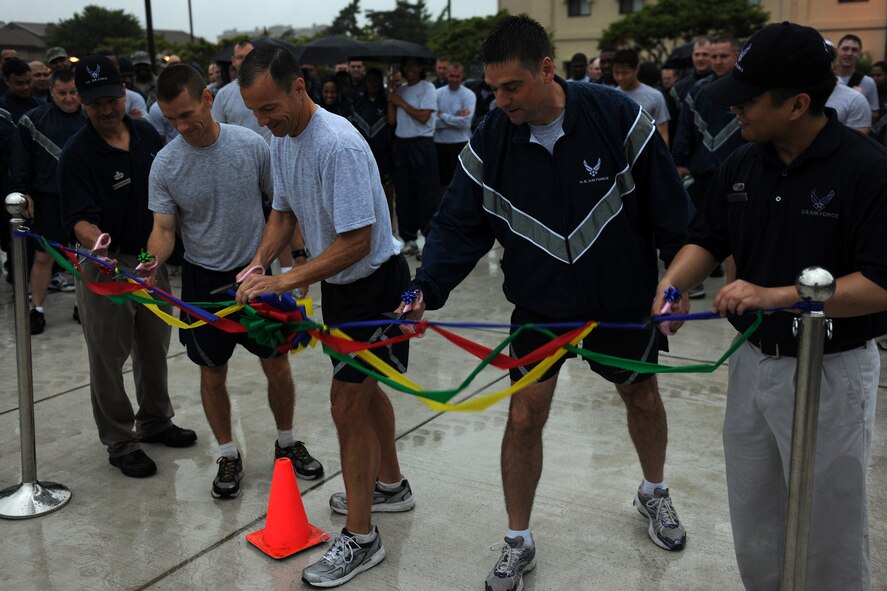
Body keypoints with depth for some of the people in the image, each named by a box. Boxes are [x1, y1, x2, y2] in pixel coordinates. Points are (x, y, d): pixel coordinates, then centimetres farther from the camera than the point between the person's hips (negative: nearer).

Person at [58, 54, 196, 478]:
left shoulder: (147, 134, 2)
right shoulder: (77, 154, -16)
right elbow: (79, 219, -23)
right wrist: (95, 242, -44)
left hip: (151, 258, 6)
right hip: (105, 266, -6)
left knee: (154, 348, 20)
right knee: (108, 358, 5)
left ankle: (154, 421, 39)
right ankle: (120, 443, 19)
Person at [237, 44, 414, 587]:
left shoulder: (339, 145, -29)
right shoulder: (283, 140, 1)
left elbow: (357, 242, -29)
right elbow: (284, 214, 9)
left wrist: (285, 281, -28)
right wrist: (257, 266, -8)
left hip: (376, 282, -9)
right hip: (339, 283, 9)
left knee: (348, 403, -6)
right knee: (363, 388, 22)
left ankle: (361, 539, 7)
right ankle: (391, 485, 43)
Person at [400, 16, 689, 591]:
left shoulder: (617, 115, -19)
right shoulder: (490, 140, -12)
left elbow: (668, 204, -11)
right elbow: (460, 225, -8)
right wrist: (426, 289, -21)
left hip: (623, 296, 0)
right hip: (539, 301, 1)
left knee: (642, 395, 19)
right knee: (525, 415, 0)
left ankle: (655, 493, 49)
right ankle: (518, 543, 20)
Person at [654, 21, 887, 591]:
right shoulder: (744, 164, 0)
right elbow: (706, 240, 8)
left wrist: (776, 296, -29)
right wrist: (673, 281, -12)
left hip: (831, 372, -6)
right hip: (753, 359, 6)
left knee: (827, 525, 10)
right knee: (753, 515, 21)